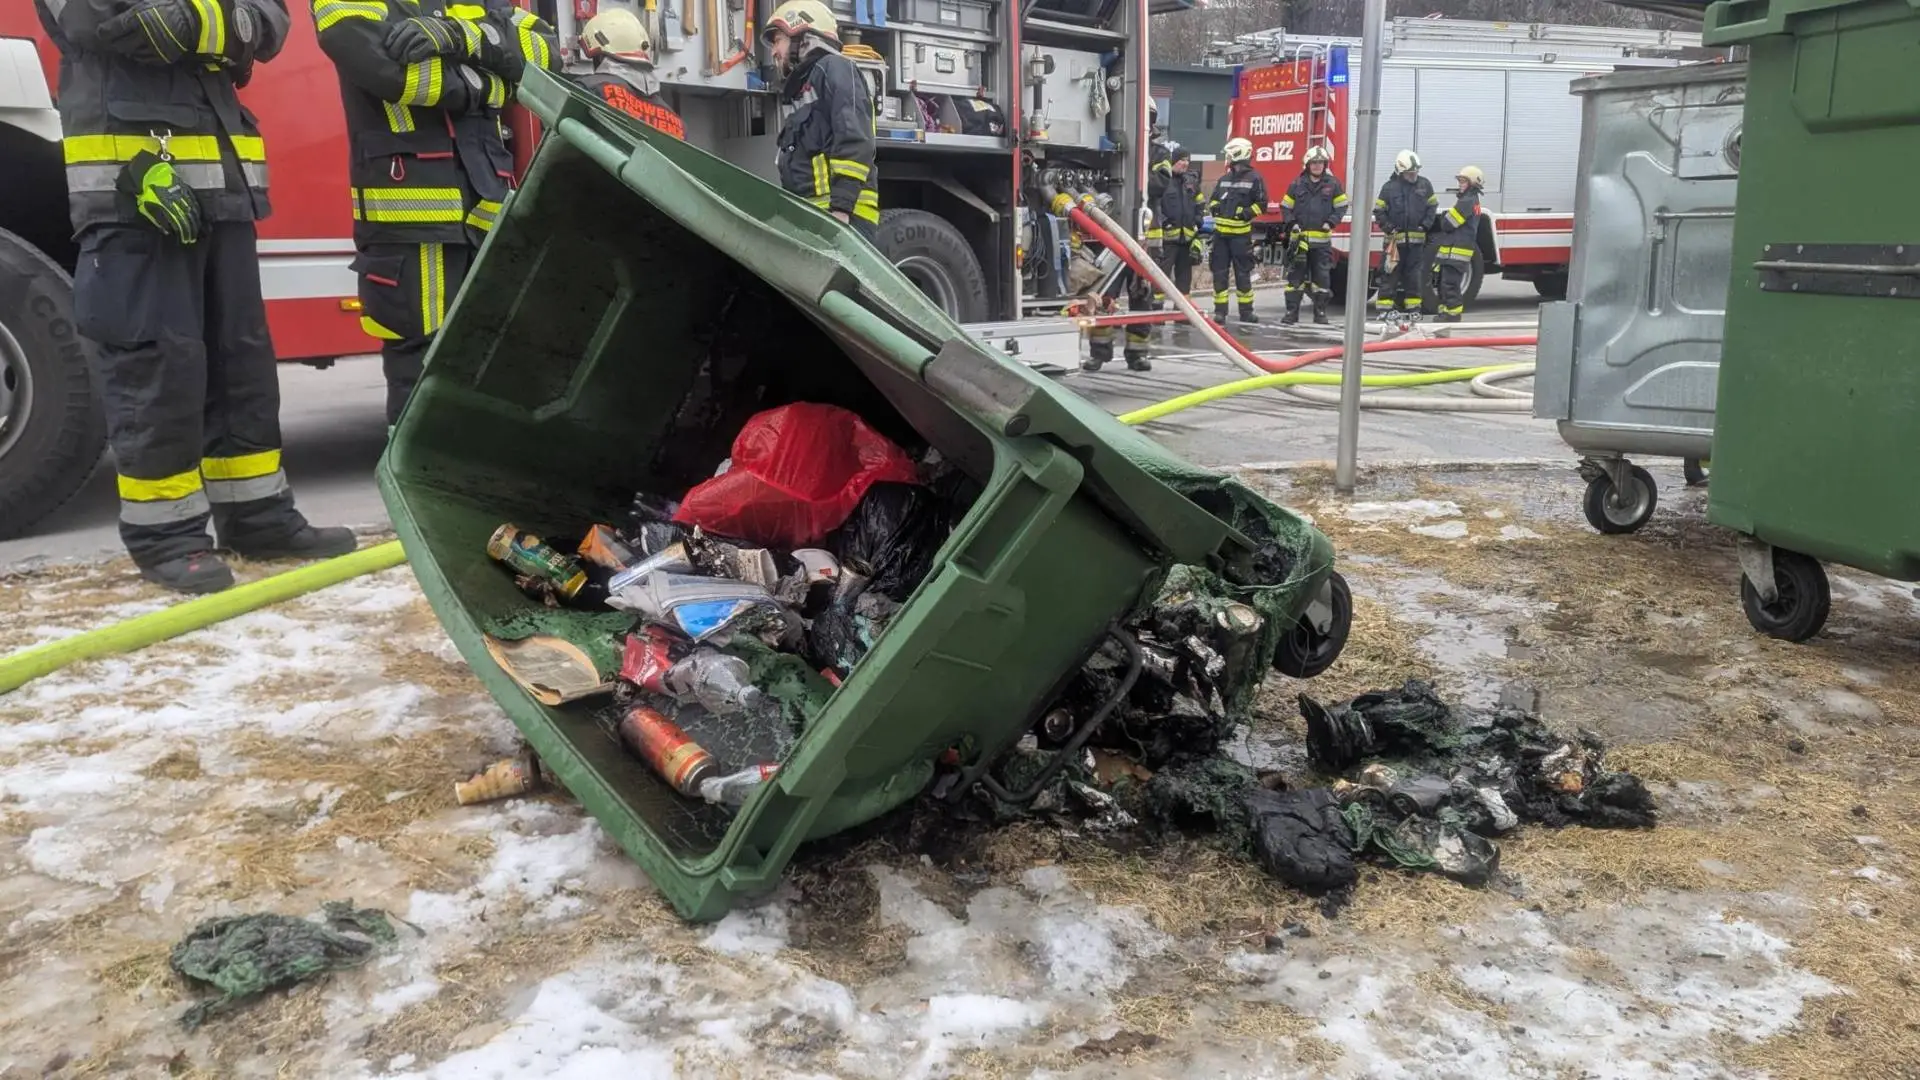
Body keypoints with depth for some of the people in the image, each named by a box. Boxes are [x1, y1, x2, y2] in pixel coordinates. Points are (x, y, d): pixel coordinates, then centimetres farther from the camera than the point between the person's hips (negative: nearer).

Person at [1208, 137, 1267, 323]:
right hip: (1221, 232, 5)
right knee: (1219, 272, 3)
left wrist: (1248, 213, -16)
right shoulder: (1224, 179, 16)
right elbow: (1213, 199, 24)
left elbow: (1261, 203, -1)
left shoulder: (1254, 179, 0)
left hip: (1241, 234, -5)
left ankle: (1246, 311, 10)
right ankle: (1220, 311, 8)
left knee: (1243, 273, 1)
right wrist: (1214, 206, 3)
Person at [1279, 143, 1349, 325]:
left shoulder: (1333, 184, 4)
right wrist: (1291, 223, -6)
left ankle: (1320, 312, 13)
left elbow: (1341, 207, 7)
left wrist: (1331, 222, -8)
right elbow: (1286, 206, 9)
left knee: (1322, 276, 5)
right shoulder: (1297, 184, 5)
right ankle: (1292, 311, 4)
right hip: (1300, 237, 0)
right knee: (1295, 275, 0)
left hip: (1322, 239, 0)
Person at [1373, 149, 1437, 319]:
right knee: (1391, 273, -3)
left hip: (1416, 238, 3)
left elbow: (1432, 206, 13)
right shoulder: (1389, 187, -4)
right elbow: (1379, 211, 0)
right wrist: (1388, 227, -11)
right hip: (1396, 238, -3)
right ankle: (1385, 307, -1)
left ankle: (1412, 307, 15)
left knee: (1413, 273, 8)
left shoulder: (1425, 184, 5)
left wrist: (1426, 224, 0)